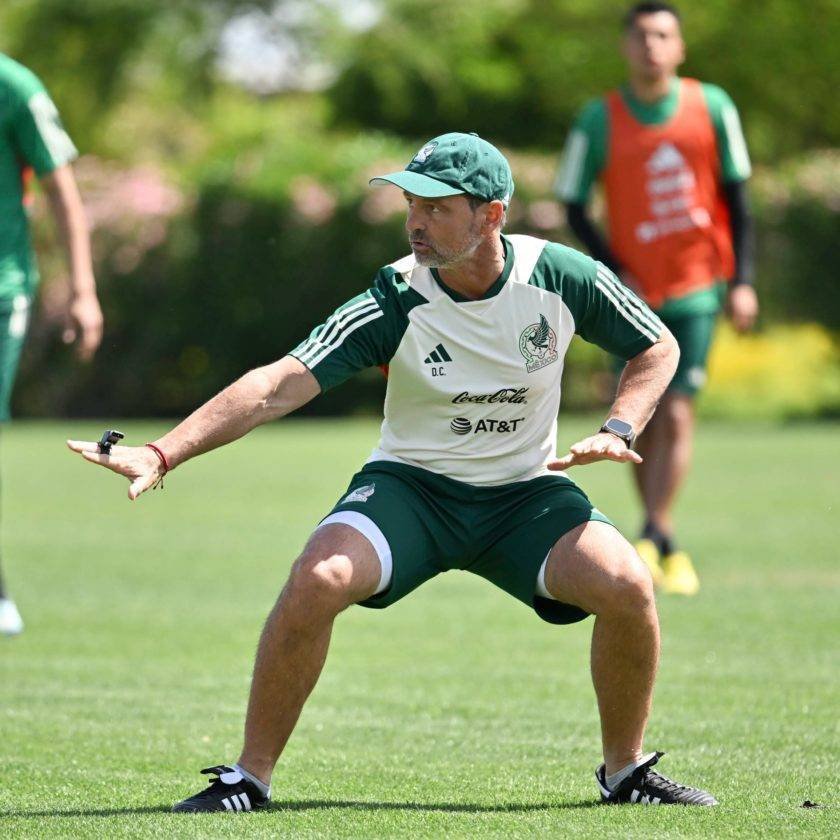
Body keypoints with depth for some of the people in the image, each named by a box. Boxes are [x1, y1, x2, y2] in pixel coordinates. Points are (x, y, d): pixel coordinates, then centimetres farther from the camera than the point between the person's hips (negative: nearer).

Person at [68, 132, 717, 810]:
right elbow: (280, 385, -26)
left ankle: (625, 771, 2)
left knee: (626, 585, -23)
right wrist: (162, 454, -37)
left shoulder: (560, 276, -13)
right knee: (316, 580, -29)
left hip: (525, 493, 1)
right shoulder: (396, 301, -18)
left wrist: (617, 433, -13)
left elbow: (658, 349, 5)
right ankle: (250, 777, -13)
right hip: (411, 485, -1)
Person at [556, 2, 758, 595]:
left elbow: (736, 198, 5)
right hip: (634, 296, 0)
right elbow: (575, 207, 2)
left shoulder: (713, 107, 0)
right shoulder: (599, 122, -4)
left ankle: (653, 538, -14)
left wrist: (742, 282, -2)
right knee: (643, 429, 3)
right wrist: (613, 272, -10)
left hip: (696, 289, 0)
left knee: (676, 416, -13)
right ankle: (667, 550, 15)